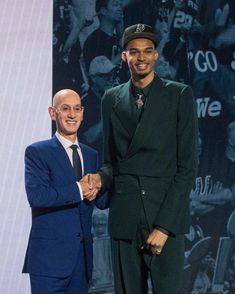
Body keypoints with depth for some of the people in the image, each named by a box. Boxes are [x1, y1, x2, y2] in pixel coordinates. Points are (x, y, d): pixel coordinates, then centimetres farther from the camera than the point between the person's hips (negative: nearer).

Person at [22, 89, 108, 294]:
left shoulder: (91, 155, 16)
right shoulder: (37, 152, -3)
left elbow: (102, 202, 15)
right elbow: (36, 196, -17)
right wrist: (78, 190, -14)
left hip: (82, 256, 6)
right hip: (50, 255, -6)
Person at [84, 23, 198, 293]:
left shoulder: (180, 95, 1)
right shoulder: (111, 99, 13)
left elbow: (187, 165, -3)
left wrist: (164, 225, -9)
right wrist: (101, 177, -5)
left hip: (166, 215, -3)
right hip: (124, 218, 3)